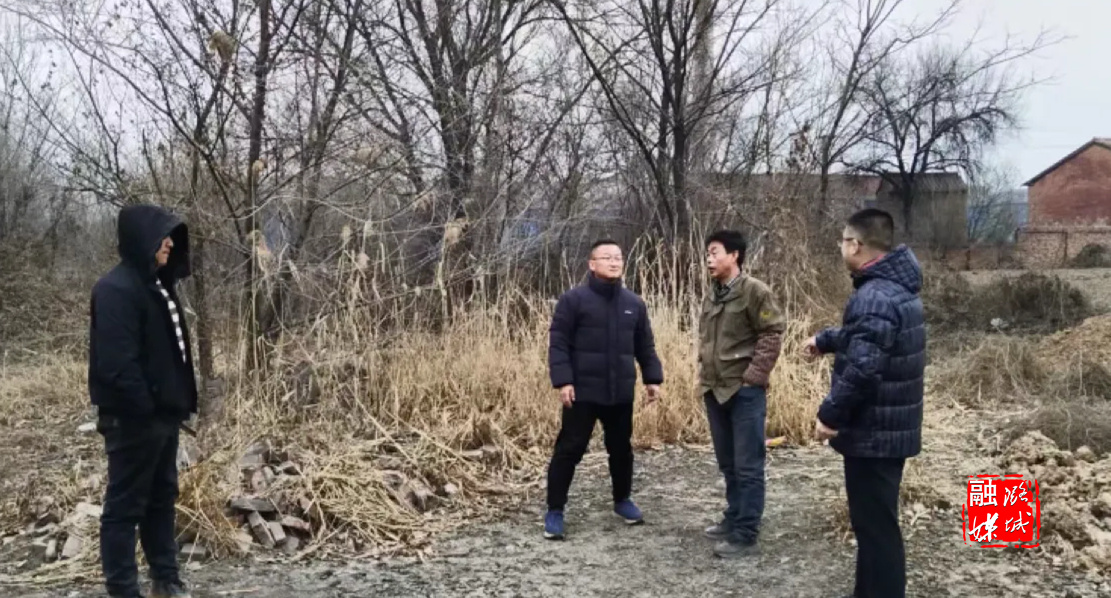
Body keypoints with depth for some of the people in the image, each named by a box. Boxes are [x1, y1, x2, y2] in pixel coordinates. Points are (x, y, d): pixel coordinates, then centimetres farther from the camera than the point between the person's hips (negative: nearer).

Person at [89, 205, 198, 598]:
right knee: (125, 505, 0)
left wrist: (179, 401, 11)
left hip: (163, 413, 10)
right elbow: (116, 363, -23)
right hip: (133, 418, -10)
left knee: (162, 498, 17)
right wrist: (144, 407, -20)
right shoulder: (116, 289, -17)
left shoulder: (157, 284, 13)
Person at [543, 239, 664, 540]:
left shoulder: (634, 303, 9)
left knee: (621, 448, 16)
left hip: (621, 393, 5)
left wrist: (652, 378, 9)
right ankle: (554, 511, 9)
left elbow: (645, 346, 16)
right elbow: (558, 343, -9)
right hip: (583, 392, -4)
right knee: (569, 450, -1)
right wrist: (563, 381, -16)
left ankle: (622, 500, 35)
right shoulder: (573, 299, -6)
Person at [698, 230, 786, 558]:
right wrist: (705, 372, 13)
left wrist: (753, 375, -15)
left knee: (747, 465, -3)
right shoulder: (712, 297, 13)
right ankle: (734, 519, 29)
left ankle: (746, 535, 1)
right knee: (728, 464, 17)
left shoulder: (755, 291, -10)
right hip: (715, 390, 8)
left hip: (745, 391, -8)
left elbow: (773, 333, -13)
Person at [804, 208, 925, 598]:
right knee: (876, 523, 20)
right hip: (891, 427, 10)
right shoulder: (895, 287, 11)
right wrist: (824, 340, 43)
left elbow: (862, 368, -31)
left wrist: (830, 413, -21)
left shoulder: (874, 296, -23)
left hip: (872, 432, -10)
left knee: (875, 525, -2)